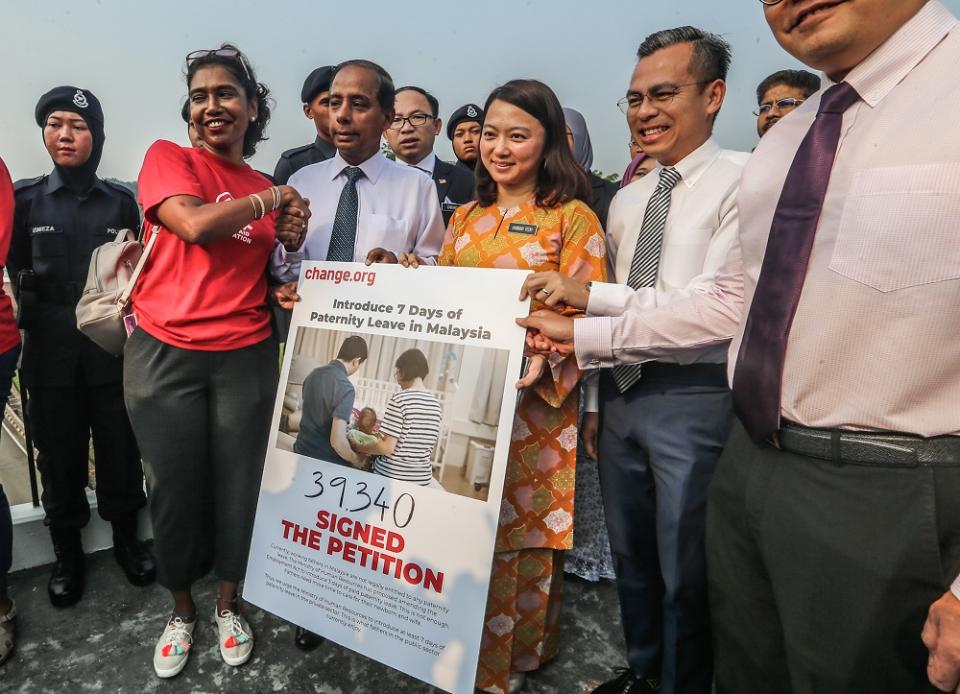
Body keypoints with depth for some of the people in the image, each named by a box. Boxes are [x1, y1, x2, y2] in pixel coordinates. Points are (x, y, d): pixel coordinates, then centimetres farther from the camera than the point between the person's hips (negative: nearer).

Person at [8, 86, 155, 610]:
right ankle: (67, 554, 27)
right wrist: (39, 318, -5)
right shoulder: (25, 199, 3)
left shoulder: (120, 201, 4)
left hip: (112, 347, 0)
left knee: (119, 446, 8)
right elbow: (16, 276, 5)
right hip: (50, 351, 0)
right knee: (59, 452, 9)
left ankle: (126, 540, 28)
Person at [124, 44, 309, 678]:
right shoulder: (167, 157, 2)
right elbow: (196, 224, -17)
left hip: (245, 357, 2)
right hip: (165, 354, -2)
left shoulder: (269, 191, 10)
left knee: (238, 484, 8)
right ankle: (181, 609, 33)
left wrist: (293, 240, -6)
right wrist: (269, 199, -5)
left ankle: (229, 604, 33)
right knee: (175, 488, 8)